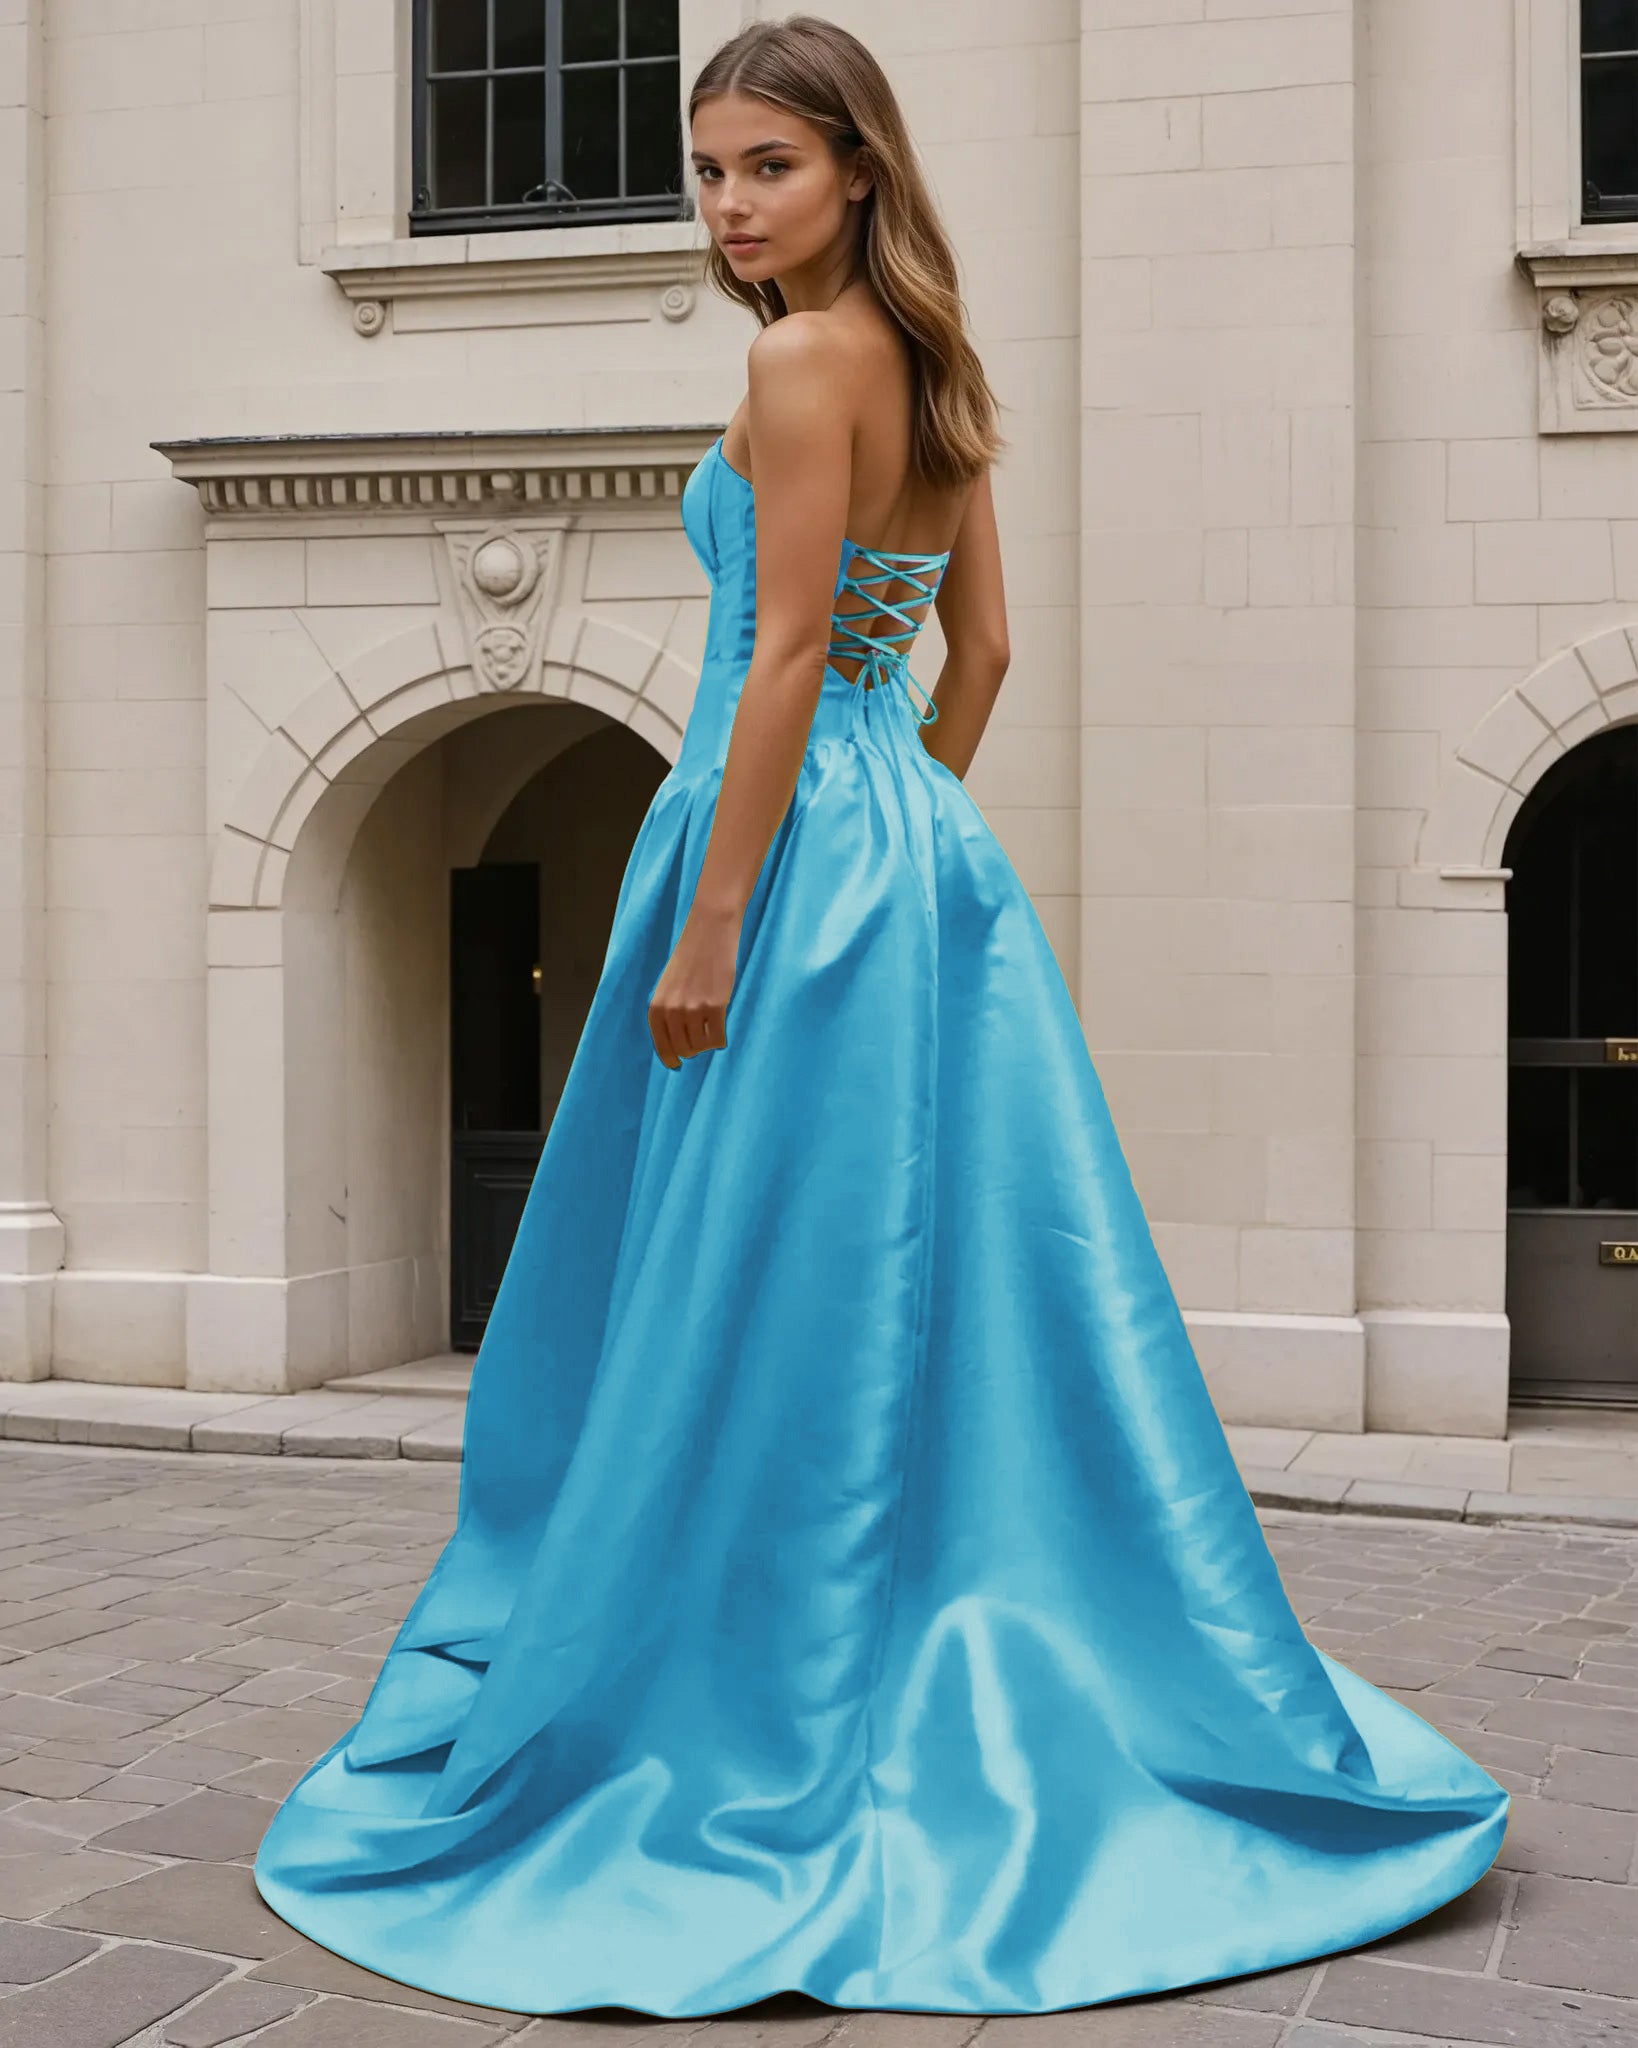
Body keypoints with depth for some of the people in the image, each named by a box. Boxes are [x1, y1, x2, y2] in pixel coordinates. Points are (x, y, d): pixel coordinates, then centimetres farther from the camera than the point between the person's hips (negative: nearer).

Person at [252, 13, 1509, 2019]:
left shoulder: (803, 356, -10)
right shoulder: (937, 370, 15)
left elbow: (785, 660, -16)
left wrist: (706, 932, -16)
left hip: (804, 858, -9)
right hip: (928, 854, 9)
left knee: (758, 1313, -1)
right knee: (947, 1304, 13)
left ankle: (749, 1745, 10)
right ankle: (997, 1712, 24)